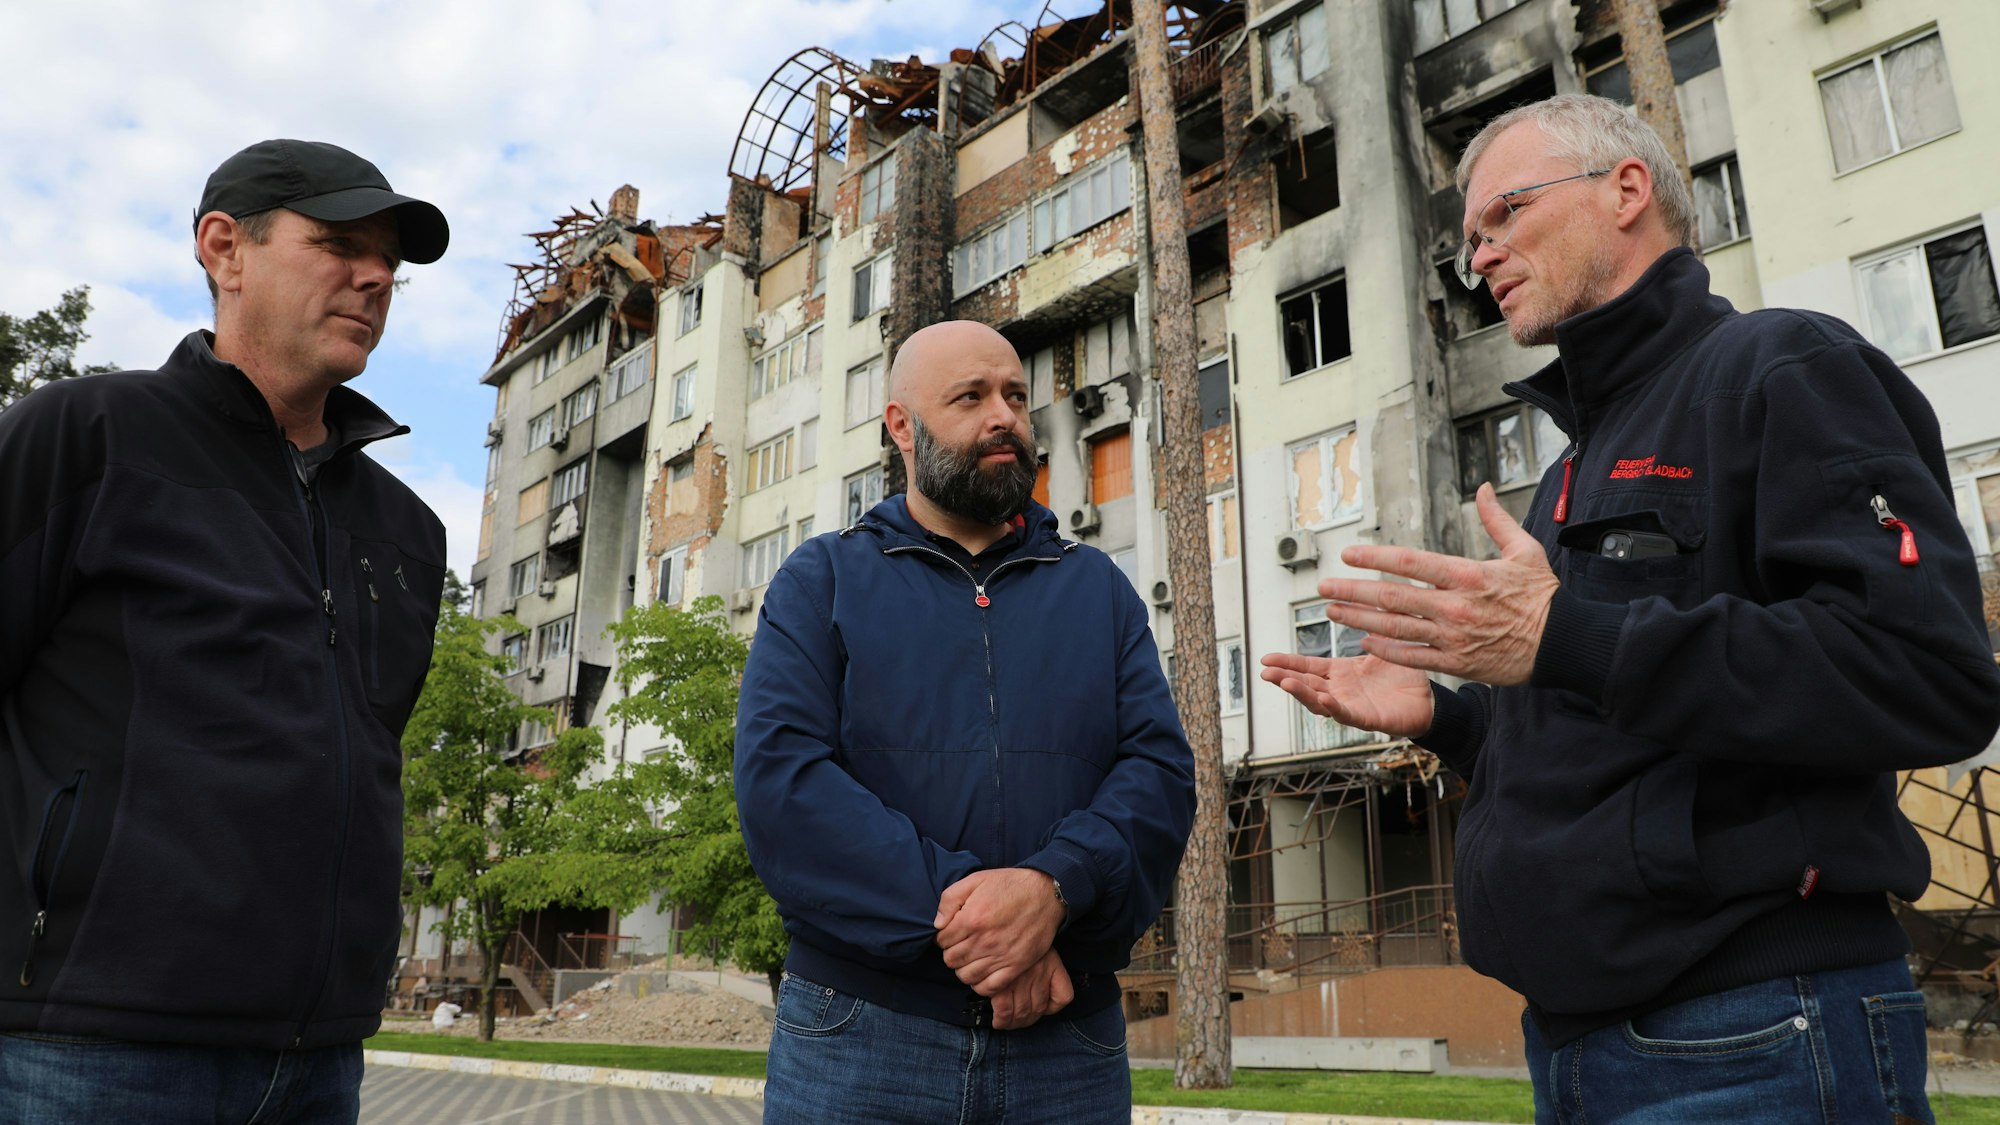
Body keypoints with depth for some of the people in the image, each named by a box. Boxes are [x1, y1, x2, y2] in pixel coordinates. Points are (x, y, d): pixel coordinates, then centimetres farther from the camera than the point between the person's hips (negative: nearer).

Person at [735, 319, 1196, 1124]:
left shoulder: (1097, 588, 12)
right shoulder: (821, 580, 5)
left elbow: (1160, 770, 0)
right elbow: (780, 779, -9)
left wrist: (1054, 887, -20)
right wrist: (954, 913, -19)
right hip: (861, 1033, -2)